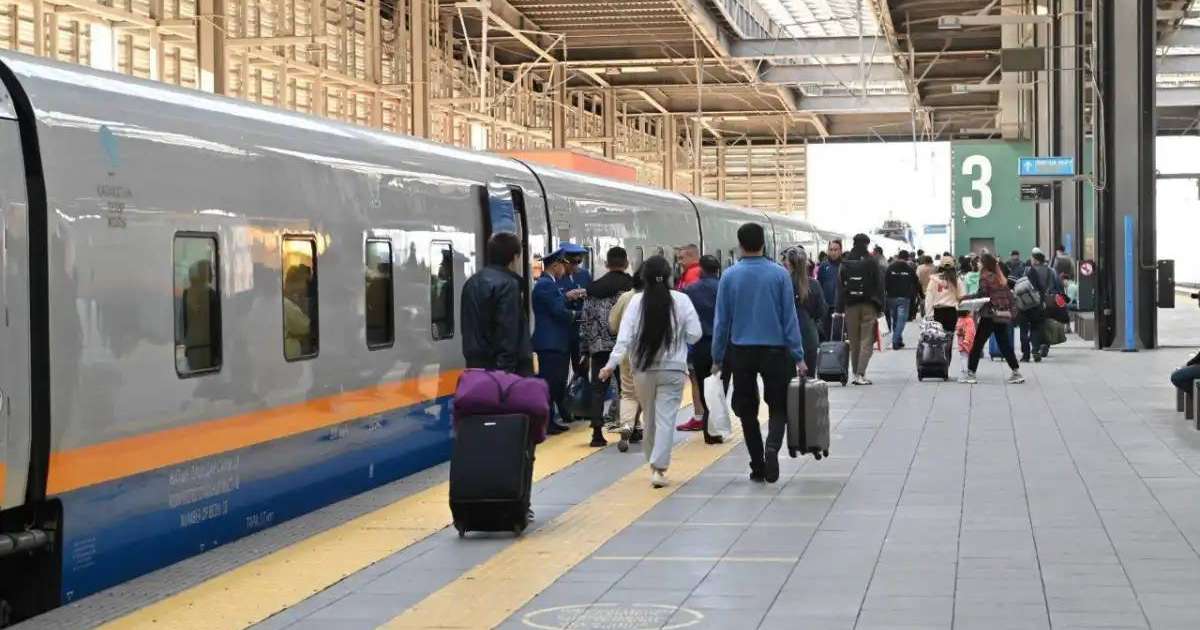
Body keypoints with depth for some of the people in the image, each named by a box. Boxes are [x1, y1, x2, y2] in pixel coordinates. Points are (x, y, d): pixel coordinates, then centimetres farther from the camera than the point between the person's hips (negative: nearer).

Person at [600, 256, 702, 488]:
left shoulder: (636, 301, -5)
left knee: (650, 418, 16)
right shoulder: (681, 300, -6)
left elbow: (625, 336, -10)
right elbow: (695, 334, -4)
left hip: (643, 369, 2)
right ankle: (659, 468, -15)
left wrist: (611, 364, -10)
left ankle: (655, 465, 27)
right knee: (666, 418, -4)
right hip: (672, 369, -2)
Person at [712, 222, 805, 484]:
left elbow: (721, 320, -1)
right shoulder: (779, 274, -5)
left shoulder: (730, 276, -4)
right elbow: (790, 317, -4)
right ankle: (772, 447, -19)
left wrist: (718, 358, 7)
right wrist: (798, 356, -1)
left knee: (747, 410, 12)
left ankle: (758, 467, 14)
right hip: (775, 351, -1)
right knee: (779, 407, 9)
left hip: (741, 353, 1)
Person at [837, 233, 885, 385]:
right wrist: (879, 307, 2)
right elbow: (879, 285, -3)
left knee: (854, 342, 12)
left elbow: (840, 286, 3)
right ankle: (860, 374, -12)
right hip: (868, 306, -3)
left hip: (850, 306, 3)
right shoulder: (871, 263, -4)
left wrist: (840, 308, 5)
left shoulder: (845, 264, 3)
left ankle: (856, 373, 15)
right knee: (866, 341, -2)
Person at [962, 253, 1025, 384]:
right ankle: (1017, 372, 8)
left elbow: (982, 294, -17)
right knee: (1005, 344, 12)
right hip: (1004, 315, 7)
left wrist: (965, 298, -9)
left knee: (977, 344, 0)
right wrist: (1010, 311, 19)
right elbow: (1010, 295, 12)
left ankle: (970, 373, 1)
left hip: (990, 315, -7)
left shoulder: (985, 276, -7)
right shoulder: (1002, 278, 12)